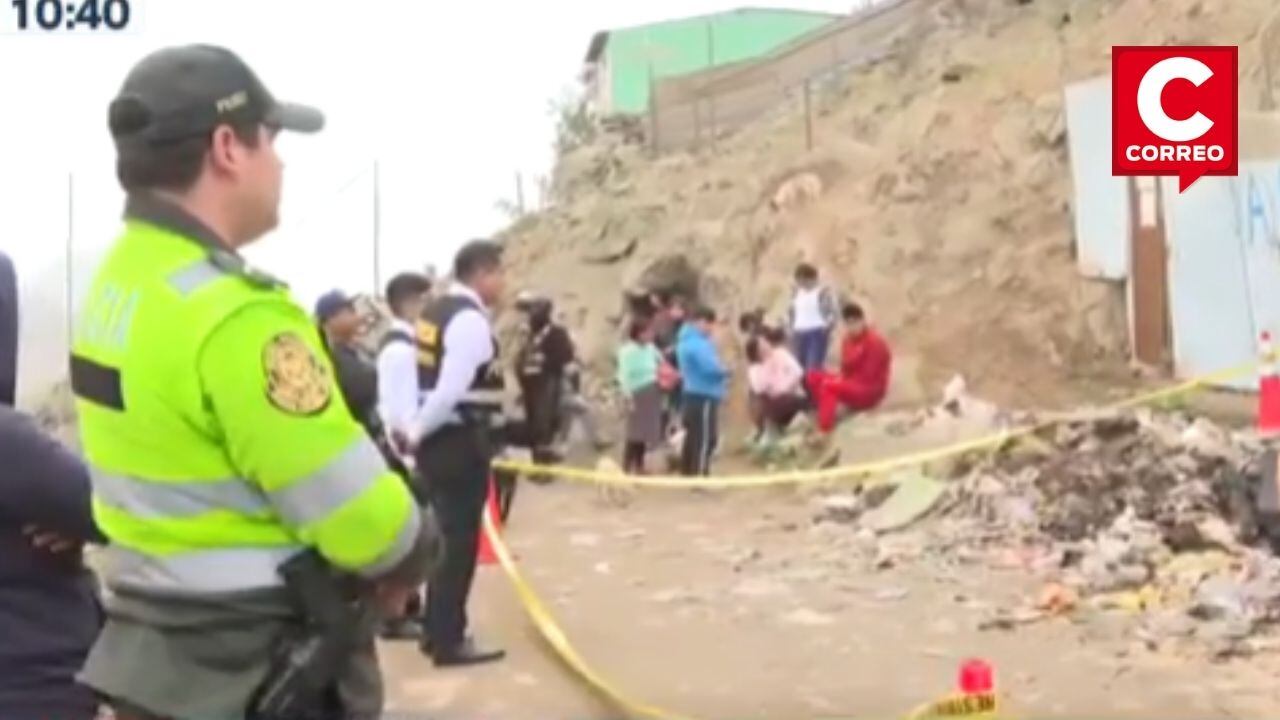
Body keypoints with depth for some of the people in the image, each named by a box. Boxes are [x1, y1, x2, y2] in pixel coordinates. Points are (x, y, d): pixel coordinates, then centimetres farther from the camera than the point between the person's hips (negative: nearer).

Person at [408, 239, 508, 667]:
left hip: (439, 441, 10)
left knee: (447, 536, 17)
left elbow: (434, 383, 14)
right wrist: (416, 433, -11)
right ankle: (449, 643, 6)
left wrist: (416, 431, 12)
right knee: (459, 541, -1)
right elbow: (450, 390, -23)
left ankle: (437, 632, 27)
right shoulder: (471, 320, -16)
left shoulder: (436, 312, 14)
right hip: (461, 444, -10)